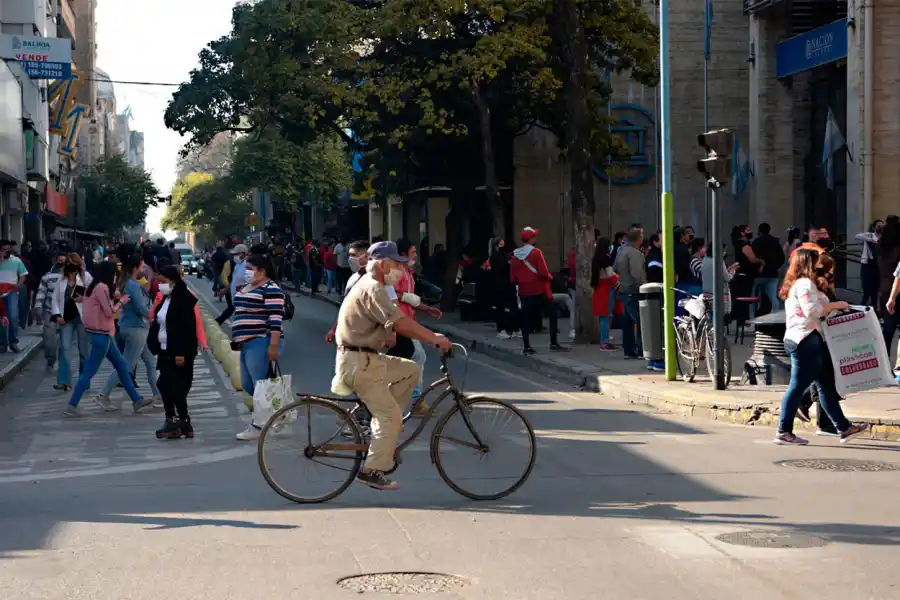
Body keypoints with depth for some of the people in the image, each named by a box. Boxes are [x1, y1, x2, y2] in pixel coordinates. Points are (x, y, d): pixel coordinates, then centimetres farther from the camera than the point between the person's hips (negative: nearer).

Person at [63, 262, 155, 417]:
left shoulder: (96, 286, 13)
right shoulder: (102, 287, -17)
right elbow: (109, 312, -17)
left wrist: (116, 299, 8)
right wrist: (121, 302, -3)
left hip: (102, 334, 11)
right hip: (101, 334, -11)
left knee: (122, 366, 15)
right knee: (89, 371, -6)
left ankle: (137, 401, 20)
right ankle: (71, 406, -4)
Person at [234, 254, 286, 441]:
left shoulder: (270, 289, -11)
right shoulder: (244, 288, 18)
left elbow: (276, 319, -18)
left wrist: (273, 345, -24)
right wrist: (237, 339, 23)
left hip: (261, 343, -10)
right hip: (247, 343, 10)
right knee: (247, 385, 12)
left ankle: (258, 426, -3)